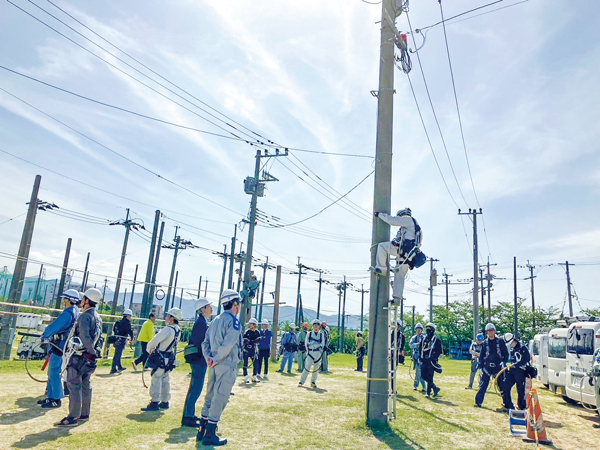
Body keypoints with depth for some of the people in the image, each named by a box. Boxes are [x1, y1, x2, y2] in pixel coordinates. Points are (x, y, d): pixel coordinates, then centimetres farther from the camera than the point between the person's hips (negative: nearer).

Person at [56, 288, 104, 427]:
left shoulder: (85, 316, -16)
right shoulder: (98, 317, 13)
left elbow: (85, 337, -27)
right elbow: (98, 338, 16)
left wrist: (93, 353, -20)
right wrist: (95, 353, 15)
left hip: (78, 356, -9)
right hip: (87, 357, 9)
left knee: (74, 385, -4)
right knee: (85, 385, 14)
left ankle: (73, 418, -1)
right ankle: (84, 414, 22)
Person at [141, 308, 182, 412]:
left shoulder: (168, 329, -23)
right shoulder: (178, 330, 5)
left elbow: (154, 341, -21)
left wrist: (149, 349, -1)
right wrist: (155, 349, 14)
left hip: (161, 358, -9)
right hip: (170, 358, 9)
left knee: (156, 379, -2)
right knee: (165, 380, 15)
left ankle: (154, 403, 1)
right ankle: (165, 402, 23)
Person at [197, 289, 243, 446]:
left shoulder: (217, 319, 14)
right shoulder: (233, 320, -12)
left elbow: (205, 341, 12)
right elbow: (228, 344, -23)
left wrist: (209, 357, 0)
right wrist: (216, 360, -15)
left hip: (216, 365, 8)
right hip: (227, 364, -8)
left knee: (210, 397, 15)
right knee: (220, 399, -2)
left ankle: (202, 430, 23)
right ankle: (210, 435, 3)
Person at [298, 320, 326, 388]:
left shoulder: (321, 334, 9)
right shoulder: (309, 334, 5)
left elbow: (322, 345, 11)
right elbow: (306, 343, 7)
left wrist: (321, 353, 2)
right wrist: (308, 351, 2)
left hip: (318, 353, 2)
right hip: (310, 352, -2)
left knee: (316, 368, 5)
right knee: (307, 367, -8)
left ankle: (313, 382, 19)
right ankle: (301, 381, 2)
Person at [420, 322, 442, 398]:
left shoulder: (436, 339, -4)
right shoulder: (424, 338, 14)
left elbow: (439, 350, -4)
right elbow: (421, 348, 22)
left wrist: (435, 358, -13)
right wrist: (420, 357, 14)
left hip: (431, 361, -6)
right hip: (424, 360, 7)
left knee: (429, 377, -6)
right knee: (423, 375, 6)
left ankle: (428, 392, 4)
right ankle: (435, 389, 21)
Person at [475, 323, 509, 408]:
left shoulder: (500, 341, 5)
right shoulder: (484, 343, 9)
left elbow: (506, 353, 8)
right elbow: (481, 356, 11)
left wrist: (504, 362, -8)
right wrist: (480, 367, 5)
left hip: (498, 366, 0)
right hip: (487, 367, 1)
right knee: (483, 385, -2)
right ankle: (478, 402, 4)